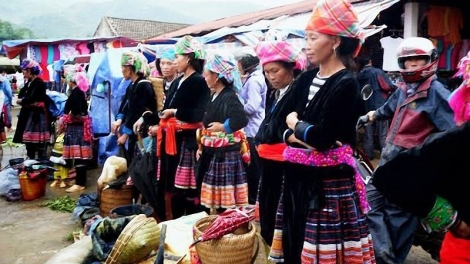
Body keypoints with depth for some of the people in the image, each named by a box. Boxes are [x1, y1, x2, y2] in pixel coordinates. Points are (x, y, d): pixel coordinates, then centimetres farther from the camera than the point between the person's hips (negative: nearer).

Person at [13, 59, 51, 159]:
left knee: (39, 141, -7)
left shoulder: (39, 83, -12)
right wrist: (29, 102, -11)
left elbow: (31, 98, -20)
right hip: (29, 115, 9)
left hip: (37, 116, -9)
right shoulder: (29, 83, 16)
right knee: (29, 139, 13)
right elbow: (20, 95, 9)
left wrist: (21, 101, -3)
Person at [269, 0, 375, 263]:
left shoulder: (347, 84, -12)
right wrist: (302, 137, -13)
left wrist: (295, 124, -4)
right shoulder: (306, 79, 8)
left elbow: (322, 137, -22)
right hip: (298, 176, 7)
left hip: (330, 183, -7)